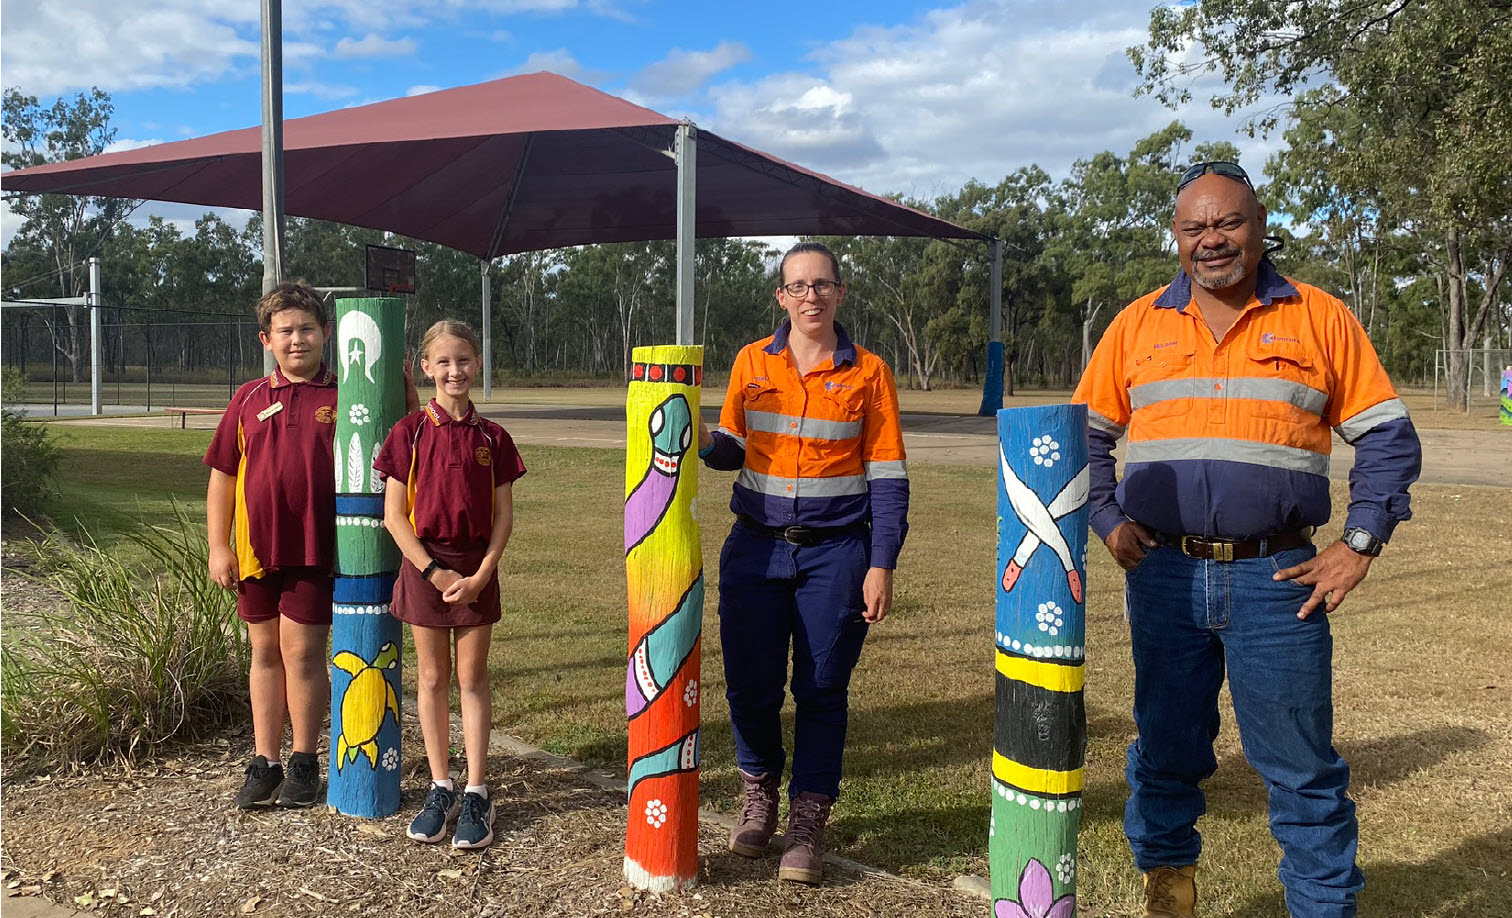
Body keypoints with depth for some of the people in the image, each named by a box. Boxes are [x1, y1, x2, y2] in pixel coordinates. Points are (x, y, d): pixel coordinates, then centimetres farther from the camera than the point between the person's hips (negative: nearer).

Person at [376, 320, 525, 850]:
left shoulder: (492, 438, 1)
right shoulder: (410, 432, -3)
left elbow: (504, 514, 1)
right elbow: (394, 515, -4)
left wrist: (480, 574, -10)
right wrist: (433, 570, -11)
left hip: (476, 571, 1)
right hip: (424, 565, 0)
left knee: (472, 678, 6)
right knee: (432, 678, 8)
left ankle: (476, 795, 12)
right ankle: (440, 789, 20)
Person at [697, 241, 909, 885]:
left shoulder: (868, 372, 1)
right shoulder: (751, 363, 7)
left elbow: (888, 476, 0)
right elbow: (733, 450, 14)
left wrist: (881, 565, -6)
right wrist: (702, 440, -9)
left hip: (835, 552, -2)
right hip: (756, 547, 2)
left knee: (822, 688, 3)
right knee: (751, 683, 4)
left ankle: (808, 822, 16)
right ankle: (759, 799, 28)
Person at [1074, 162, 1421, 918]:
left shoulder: (1320, 319, 3)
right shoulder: (1137, 325, 8)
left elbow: (1387, 438, 5)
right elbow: (1087, 434, 15)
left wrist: (1360, 545, -4)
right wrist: (1108, 522, 1)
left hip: (1276, 577, -2)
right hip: (1164, 575, 2)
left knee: (1301, 766, 4)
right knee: (1165, 750, 13)